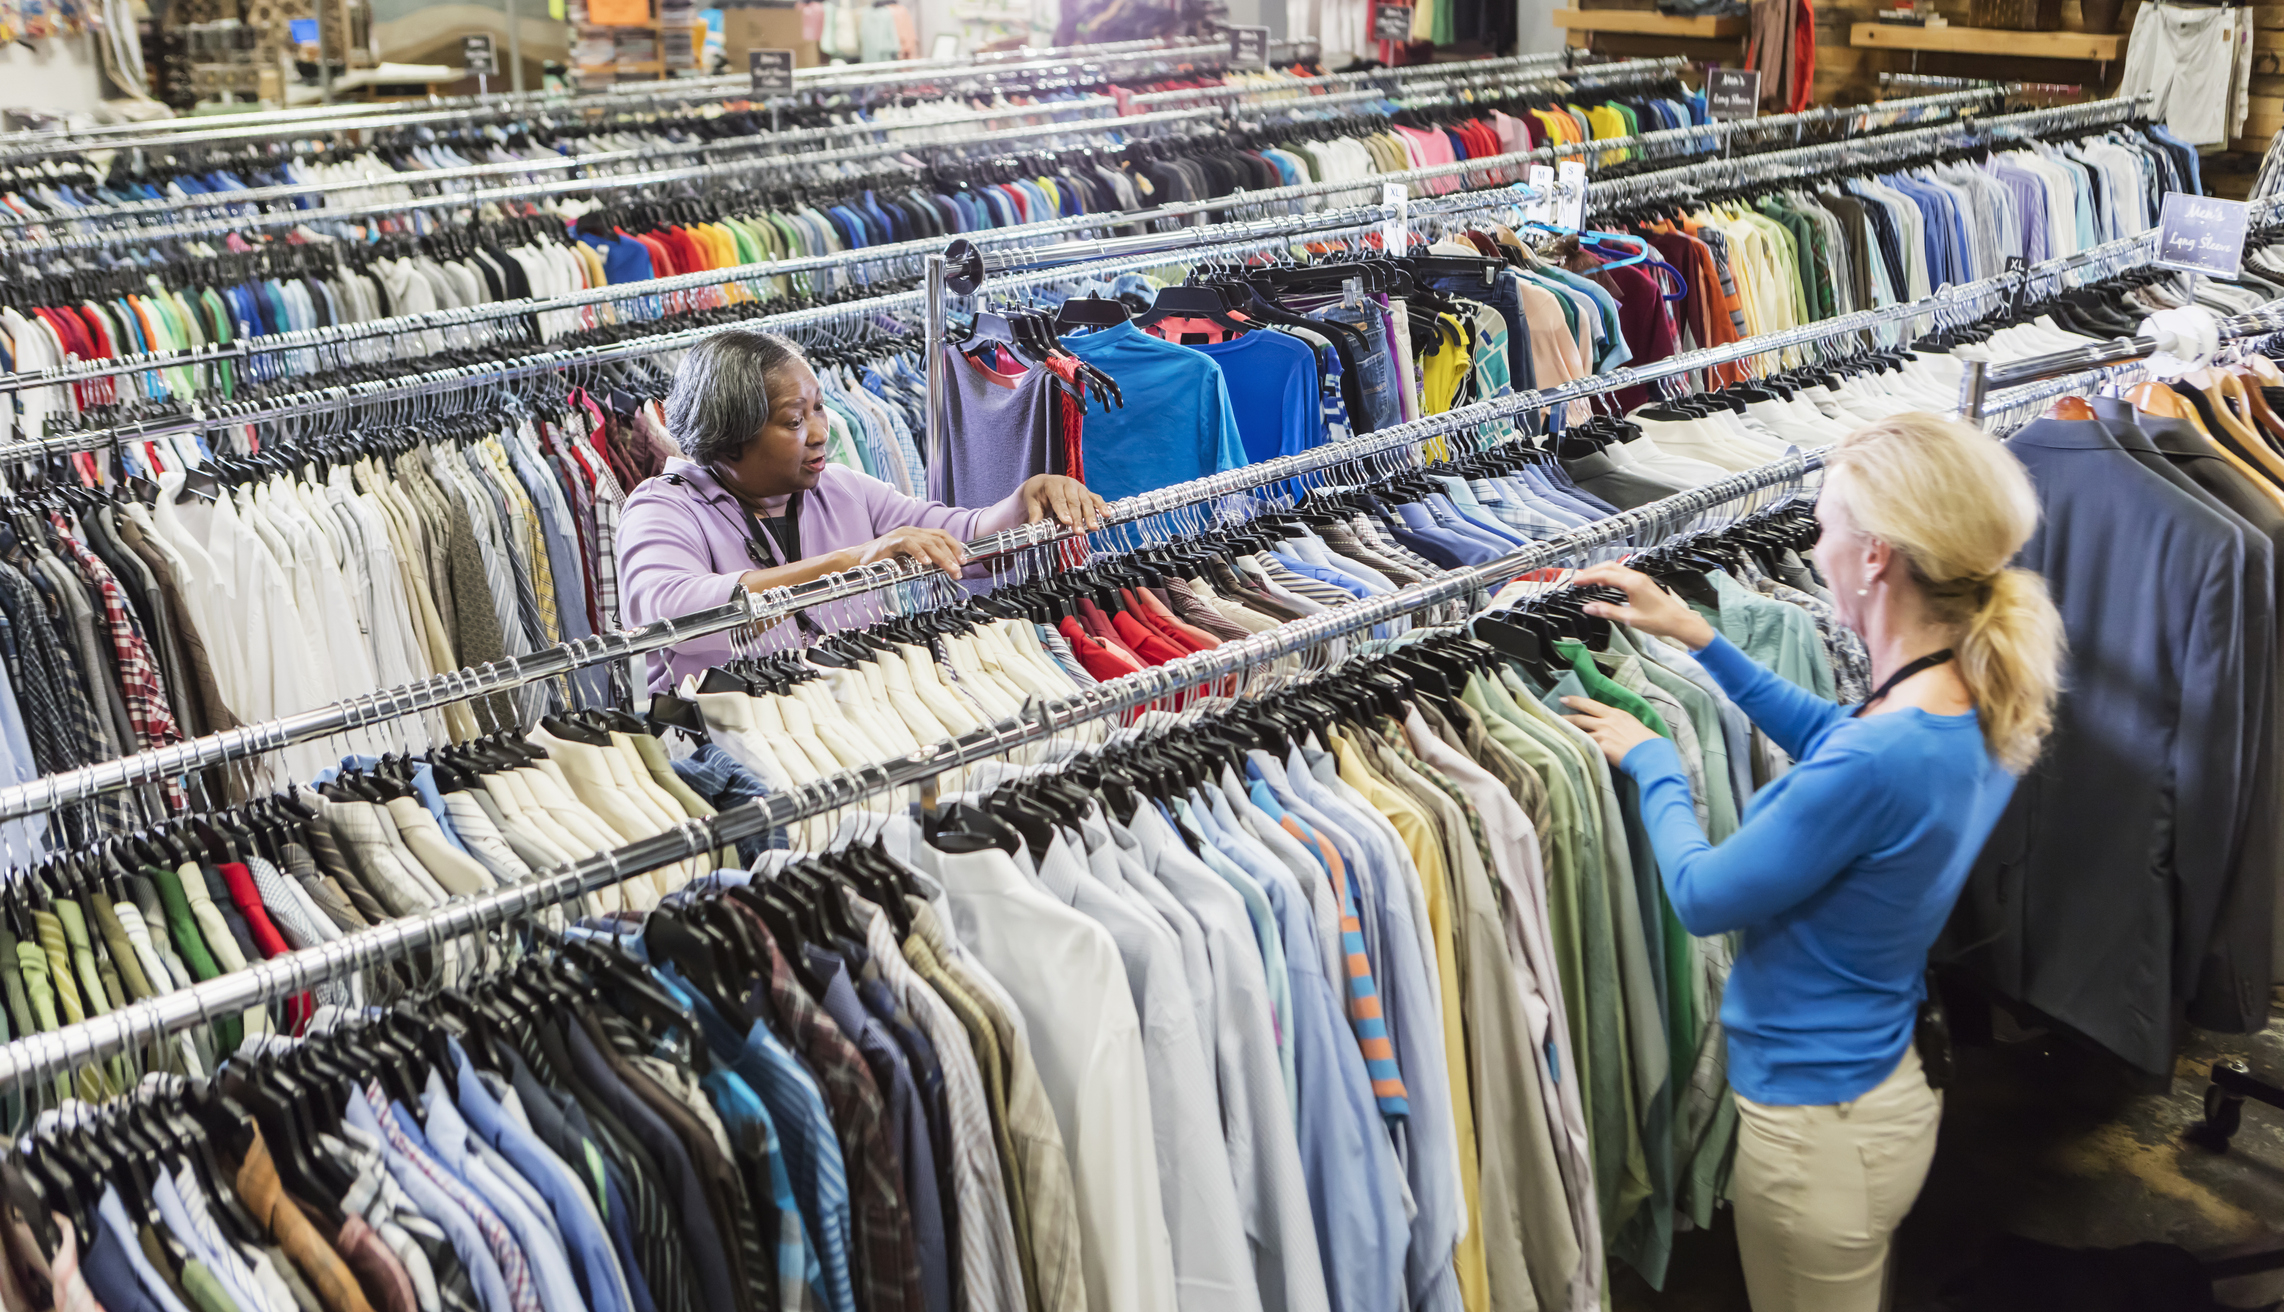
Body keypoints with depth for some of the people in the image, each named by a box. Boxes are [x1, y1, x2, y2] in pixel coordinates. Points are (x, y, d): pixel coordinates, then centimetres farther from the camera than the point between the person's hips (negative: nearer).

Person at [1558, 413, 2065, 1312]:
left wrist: (1651, 761, -4)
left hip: (1815, 1124, -8)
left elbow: (1702, 898, -20)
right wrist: (1698, 637, 11)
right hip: (1890, 1090, 8)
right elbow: (1828, 736, 15)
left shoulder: (1879, 759, -35)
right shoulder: (1978, 708, -8)